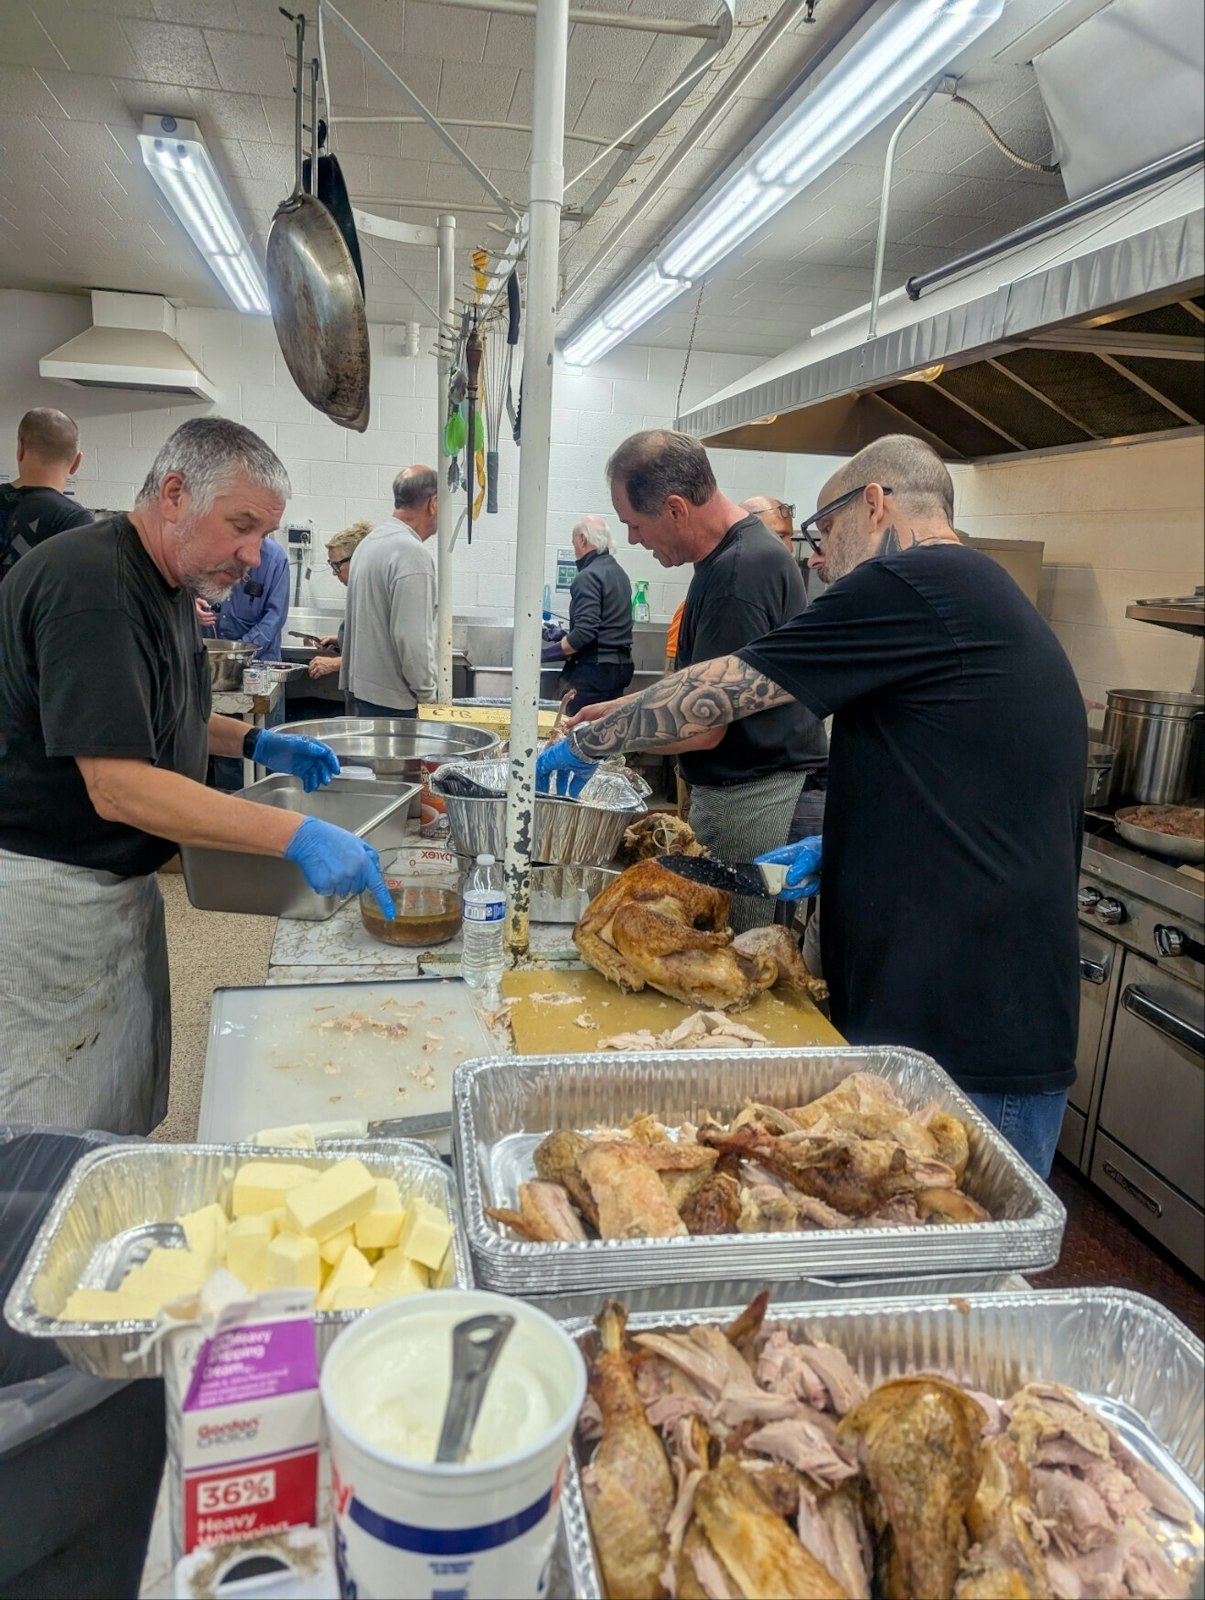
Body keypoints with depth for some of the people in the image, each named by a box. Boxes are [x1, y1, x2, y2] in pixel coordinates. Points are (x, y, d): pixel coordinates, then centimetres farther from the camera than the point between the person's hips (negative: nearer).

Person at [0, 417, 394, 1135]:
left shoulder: (168, 584, 9)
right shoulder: (89, 587, -23)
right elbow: (117, 787, -30)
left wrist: (255, 742, 7)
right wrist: (296, 835, -33)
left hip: (122, 880, 9)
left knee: (130, 1114, 16)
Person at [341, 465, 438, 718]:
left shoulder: (371, 541, 13)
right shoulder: (413, 554, -18)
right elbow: (412, 638, -22)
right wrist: (426, 691, -9)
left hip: (362, 687, 10)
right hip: (390, 701, -10)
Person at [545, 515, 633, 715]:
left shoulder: (589, 576, -13)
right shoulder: (618, 572, 15)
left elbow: (584, 632, -22)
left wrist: (548, 653, -16)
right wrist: (565, 636, 24)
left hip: (594, 668, -9)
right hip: (620, 666, 9)